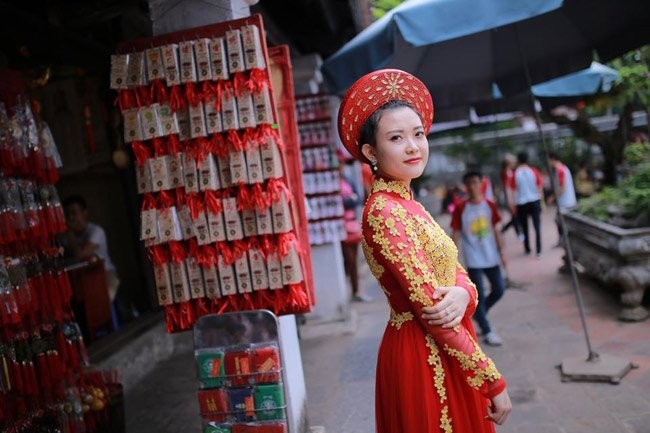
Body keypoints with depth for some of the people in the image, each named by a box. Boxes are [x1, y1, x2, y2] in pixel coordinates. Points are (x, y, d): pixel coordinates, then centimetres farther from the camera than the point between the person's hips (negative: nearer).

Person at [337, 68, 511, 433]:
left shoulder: (408, 205, 8)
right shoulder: (383, 211, -20)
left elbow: (456, 271, 3)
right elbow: (429, 306, -23)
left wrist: (462, 293, -20)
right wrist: (494, 381, -18)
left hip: (446, 355, 9)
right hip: (423, 358, -9)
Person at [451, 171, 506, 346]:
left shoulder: (489, 205, 2)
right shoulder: (460, 209, -8)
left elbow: (495, 230, 9)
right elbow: (456, 234, -6)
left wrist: (501, 252, 7)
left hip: (491, 257, 4)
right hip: (473, 260, -4)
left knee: (499, 289, 8)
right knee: (479, 295, -3)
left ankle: (477, 313, 31)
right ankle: (488, 332, 9)